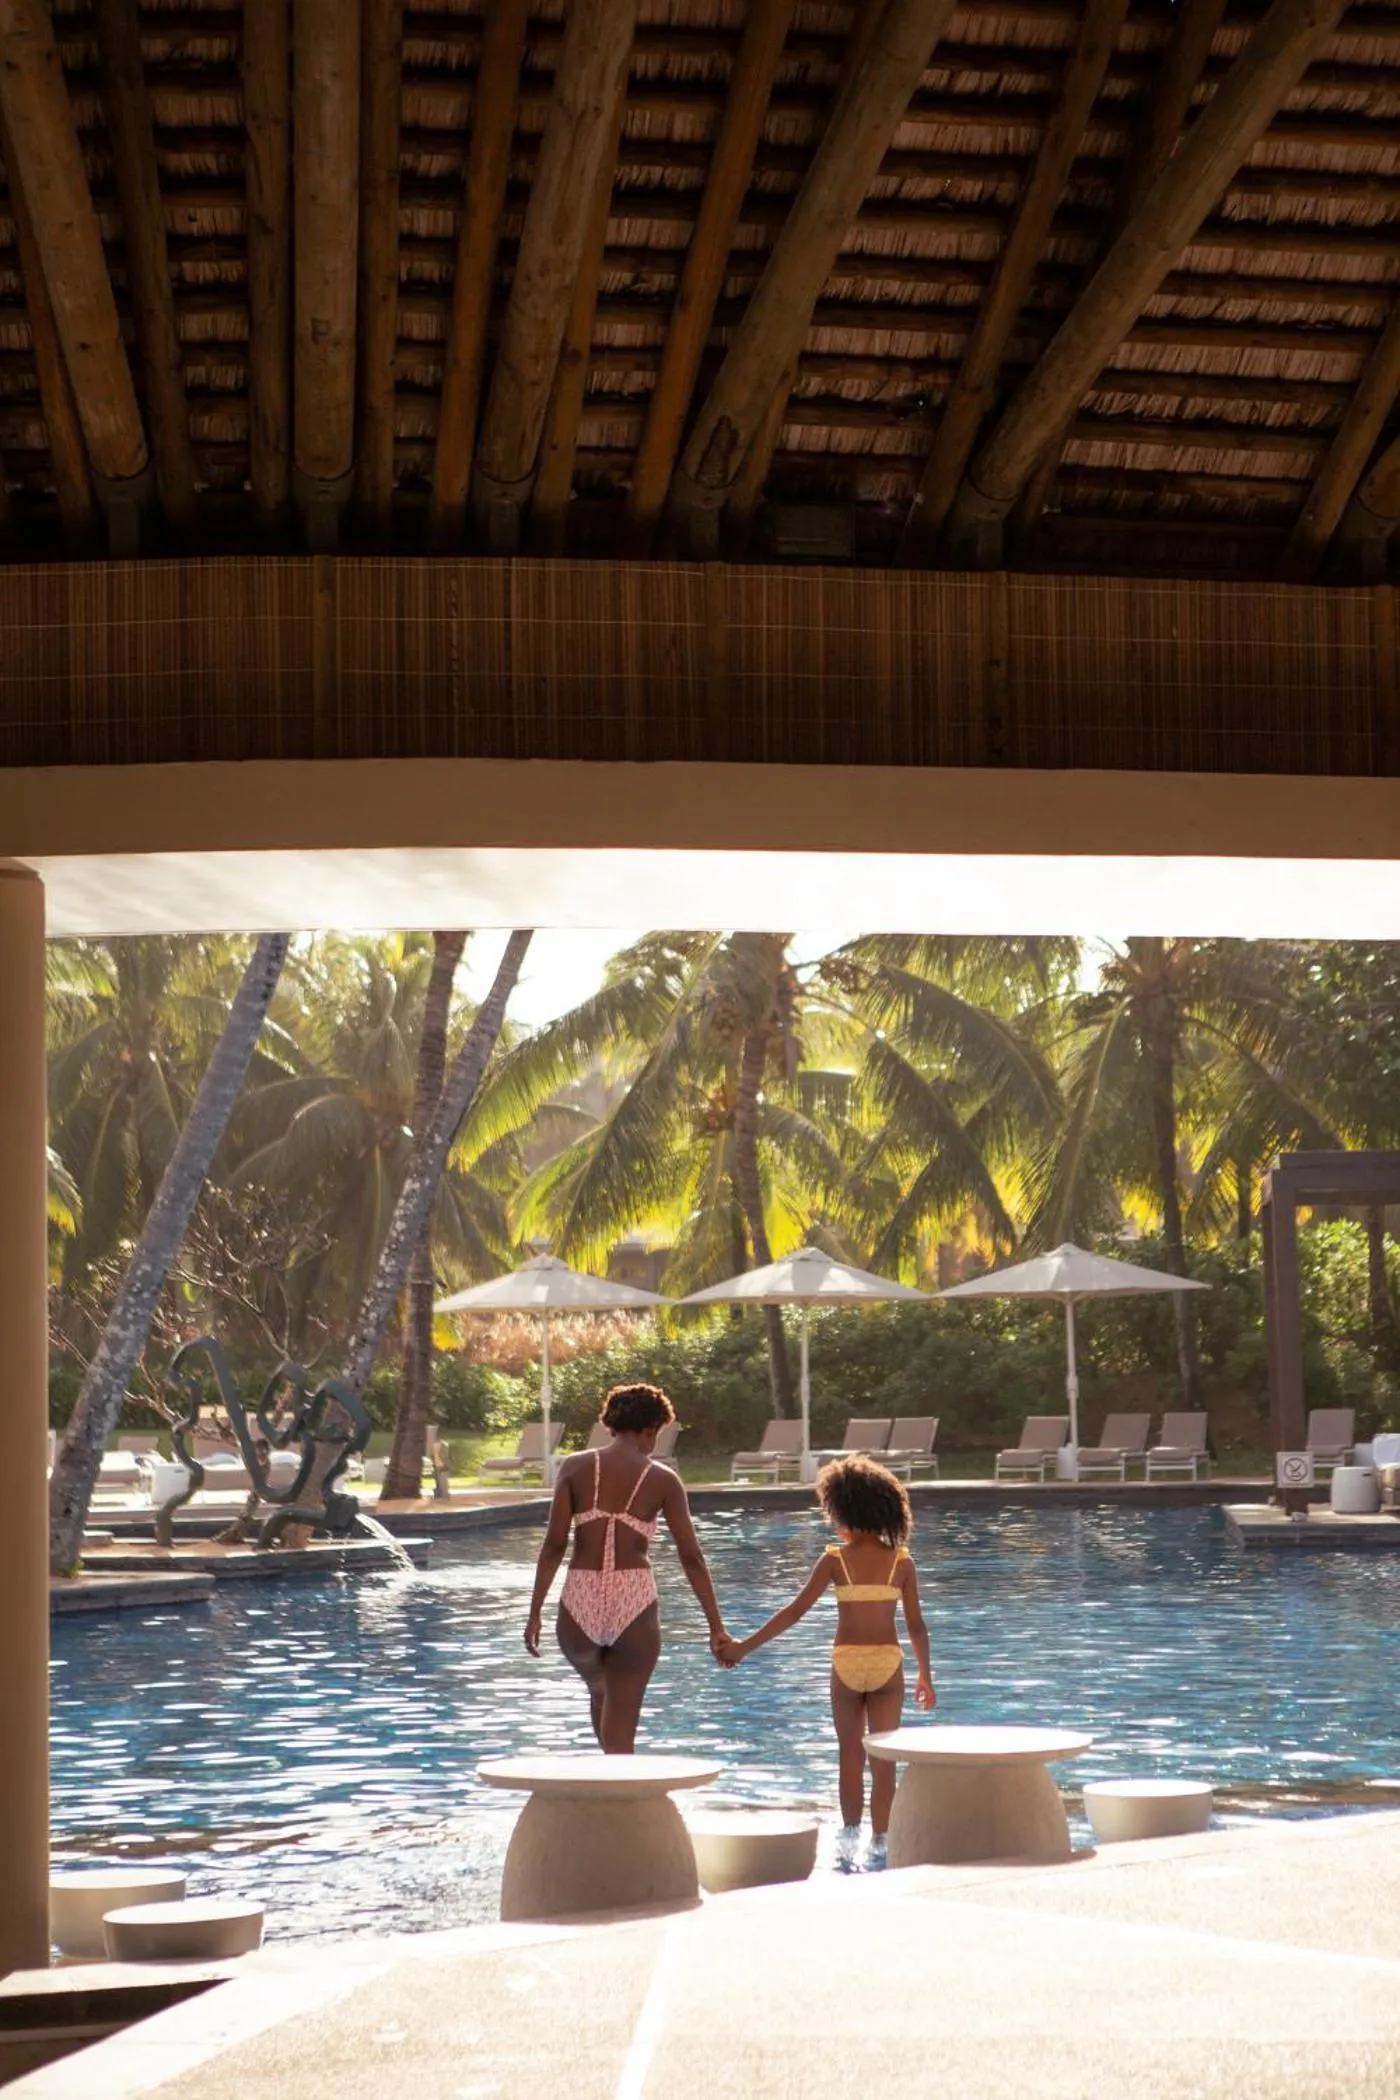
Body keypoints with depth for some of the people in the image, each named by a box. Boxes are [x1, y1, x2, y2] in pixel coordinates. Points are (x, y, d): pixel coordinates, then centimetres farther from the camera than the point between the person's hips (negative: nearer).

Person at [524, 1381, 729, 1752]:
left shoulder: (576, 1467, 2)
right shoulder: (663, 1479, 1)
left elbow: (554, 1544, -3)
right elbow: (691, 1557, 0)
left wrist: (535, 1613, 2)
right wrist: (716, 1627, 5)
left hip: (581, 1601, 2)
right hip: (634, 1602, -2)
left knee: (600, 1692, 31)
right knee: (621, 1722, 7)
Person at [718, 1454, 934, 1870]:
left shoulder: (835, 1560, -6)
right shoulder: (901, 1561, -2)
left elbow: (794, 1611, -6)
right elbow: (916, 1625, 1)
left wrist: (745, 1646, -1)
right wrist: (925, 1675, 13)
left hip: (847, 1663, 0)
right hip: (888, 1663, 0)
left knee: (851, 1754, 16)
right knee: (883, 1759, 6)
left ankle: (850, 1837, 19)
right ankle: (879, 1846, 5)